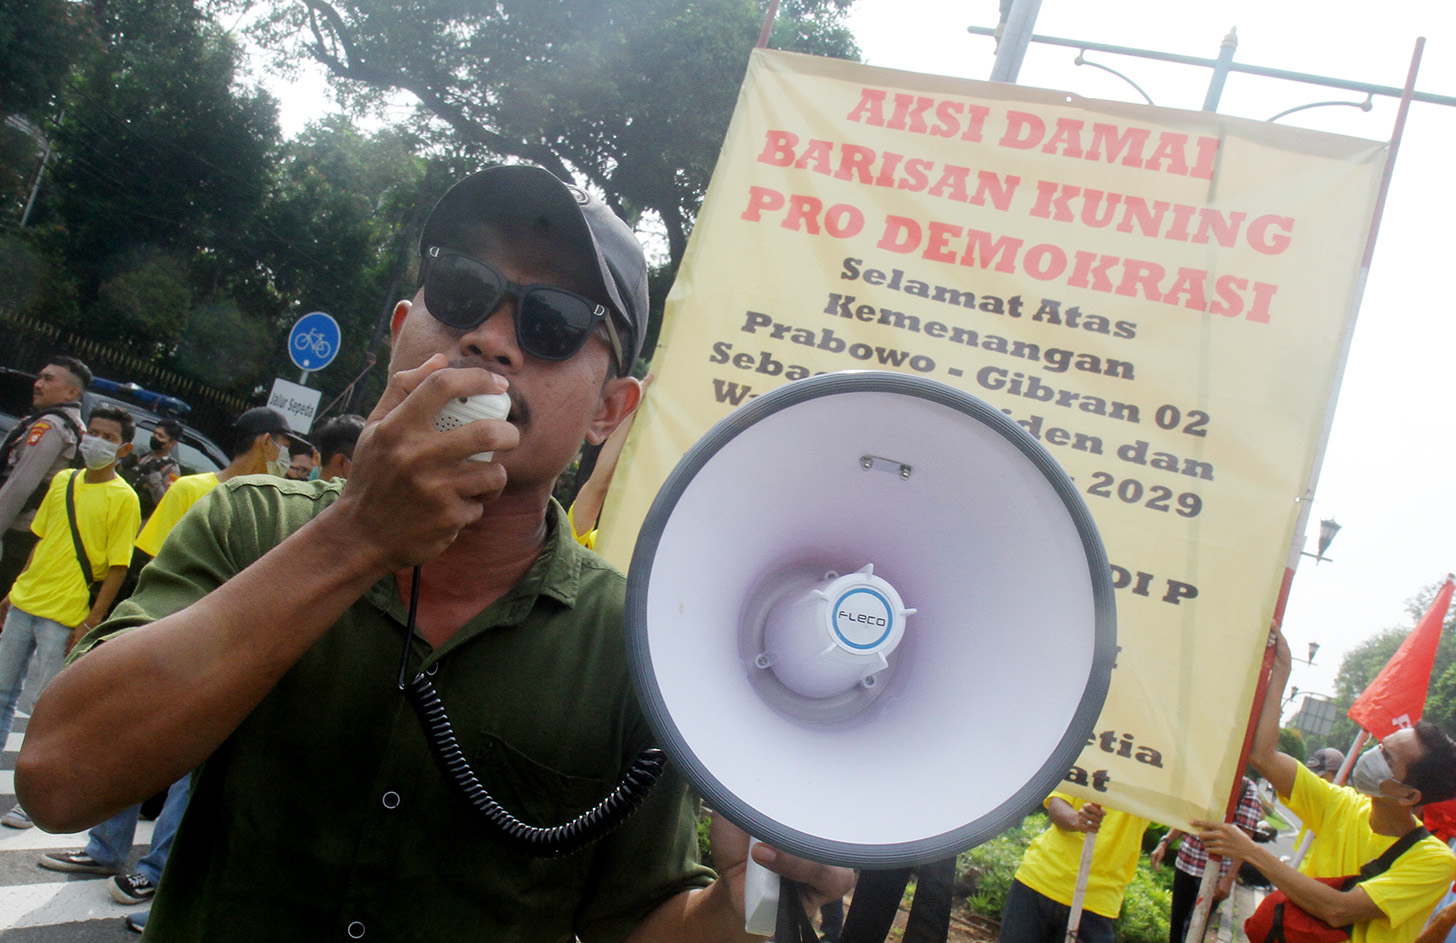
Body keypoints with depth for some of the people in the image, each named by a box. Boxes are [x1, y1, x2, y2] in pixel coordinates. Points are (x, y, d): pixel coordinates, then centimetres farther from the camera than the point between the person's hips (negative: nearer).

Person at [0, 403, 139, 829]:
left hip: (66, 615, -6)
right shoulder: (63, 481, 8)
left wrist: (90, 623, -14)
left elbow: (117, 568, -11)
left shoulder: (123, 498, -9)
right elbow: (41, 540, 17)